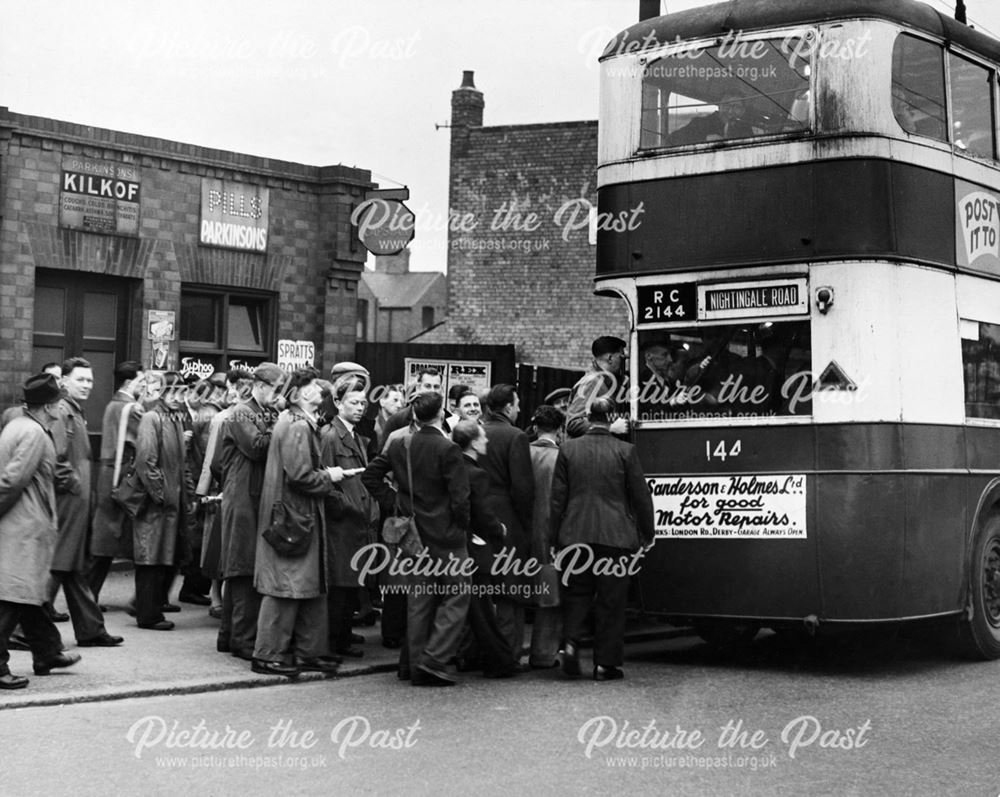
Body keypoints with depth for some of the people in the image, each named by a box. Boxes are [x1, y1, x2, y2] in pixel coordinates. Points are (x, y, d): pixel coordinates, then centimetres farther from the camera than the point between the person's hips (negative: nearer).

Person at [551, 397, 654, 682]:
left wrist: (555, 535, 10)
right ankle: (606, 663, 8)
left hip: (575, 534, 2)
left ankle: (571, 643, -3)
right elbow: (640, 496, -1)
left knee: (577, 592, 16)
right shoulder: (625, 451, -5)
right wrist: (646, 533, 10)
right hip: (614, 535, -2)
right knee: (611, 599, 6)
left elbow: (557, 497, 2)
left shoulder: (568, 449, 0)